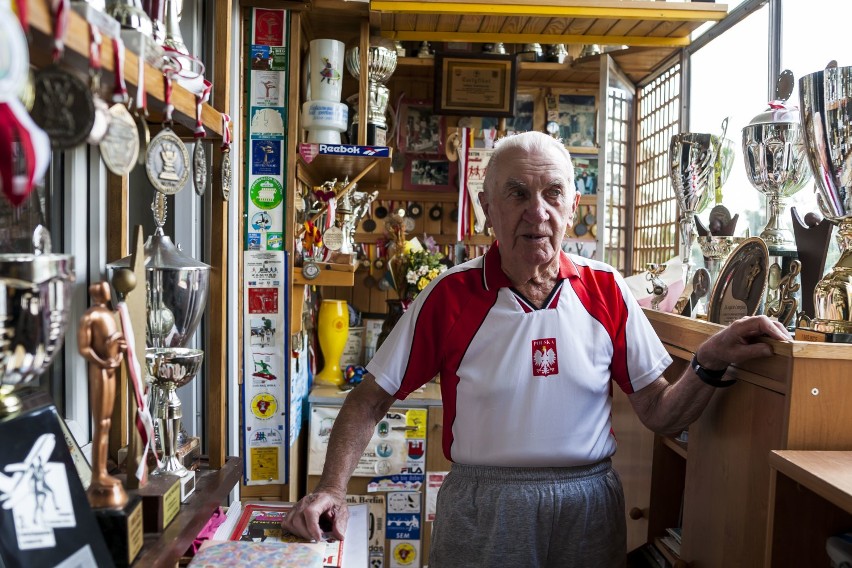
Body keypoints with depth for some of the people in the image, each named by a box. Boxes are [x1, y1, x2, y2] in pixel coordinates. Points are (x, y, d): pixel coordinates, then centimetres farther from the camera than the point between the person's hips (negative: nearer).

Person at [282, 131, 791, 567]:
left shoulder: (606, 291, -3)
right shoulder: (451, 295, -10)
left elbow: (661, 414, 0)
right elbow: (370, 400, -5)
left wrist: (711, 363, -18)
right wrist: (334, 489, -16)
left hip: (589, 509, 3)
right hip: (481, 514, -2)